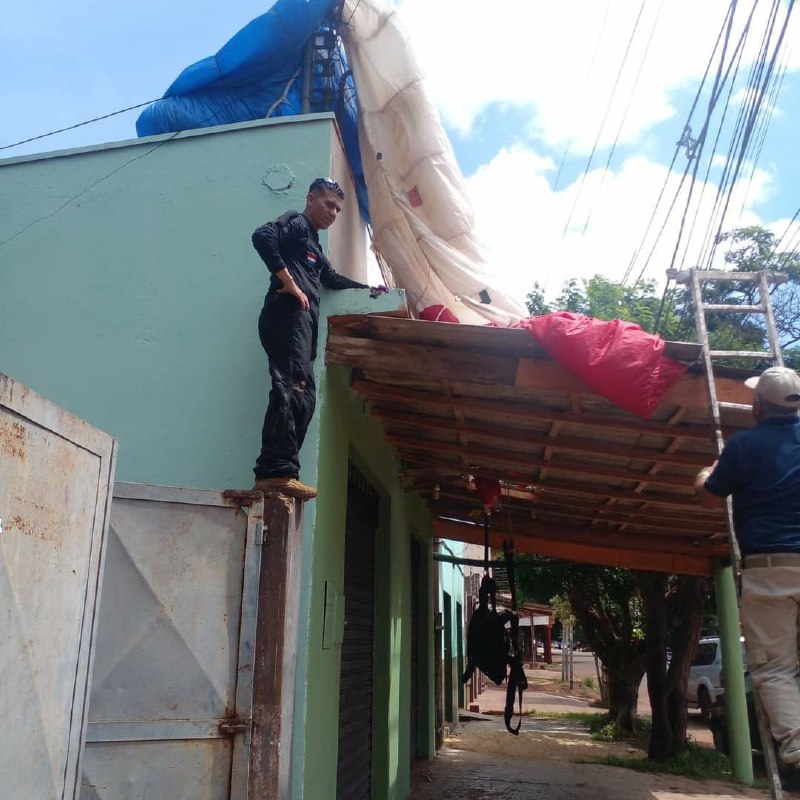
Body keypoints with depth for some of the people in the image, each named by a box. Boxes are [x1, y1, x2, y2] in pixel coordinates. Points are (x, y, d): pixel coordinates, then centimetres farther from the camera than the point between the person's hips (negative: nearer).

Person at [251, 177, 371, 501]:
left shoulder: (313, 243, 35)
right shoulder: (296, 223, 7)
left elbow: (331, 278, 47)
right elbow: (262, 236, -12)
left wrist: (367, 288, 47)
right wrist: (289, 282, -15)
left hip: (301, 323, 9)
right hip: (288, 316, -9)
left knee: (302, 396, -3)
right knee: (291, 389, -23)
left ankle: (274, 473, -9)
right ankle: (277, 471, -31)